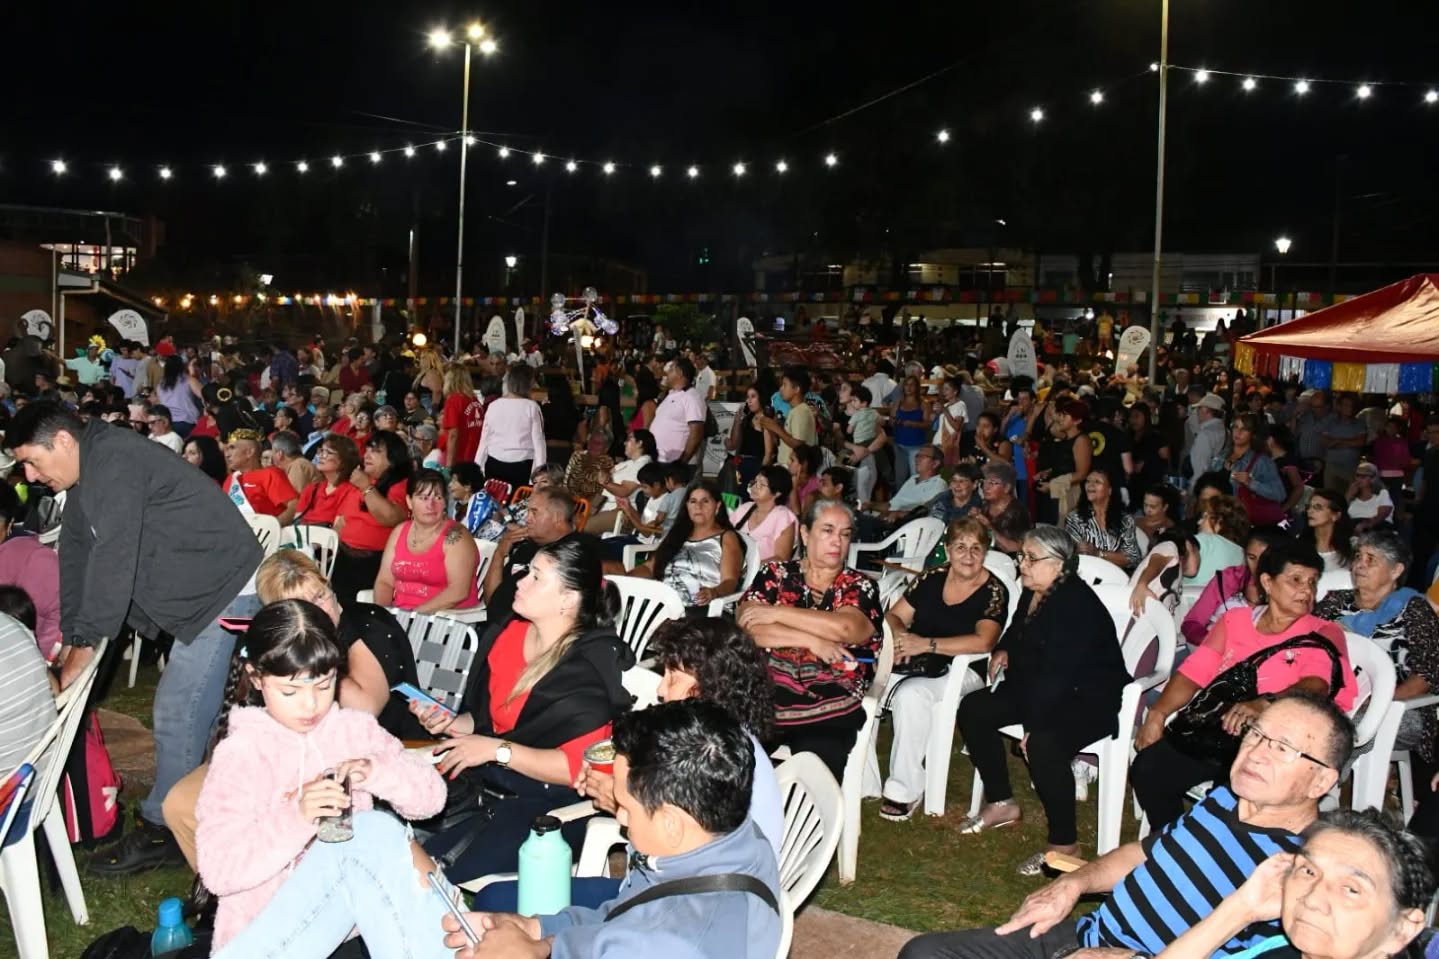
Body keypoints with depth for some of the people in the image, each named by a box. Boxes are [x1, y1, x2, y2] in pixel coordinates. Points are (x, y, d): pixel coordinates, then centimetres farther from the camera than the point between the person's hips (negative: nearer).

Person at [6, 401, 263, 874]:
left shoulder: (113, 462, -20)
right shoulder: (87, 481, 13)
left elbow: (112, 558, -23)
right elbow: (76, 562, 13)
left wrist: (83, 645, -18)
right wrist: (67, 639, 7)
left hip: (227, 590, -10)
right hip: (203, 592, 10)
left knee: (177, 713, -8)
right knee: (192, 709, 15)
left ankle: (159, 831, 2)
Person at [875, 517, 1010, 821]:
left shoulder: (994, 592, -6)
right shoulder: (932, 577, 7)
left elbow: (982, 642, -21)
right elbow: (894, 616, 10)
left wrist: (925, 644, -24)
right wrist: (900, 635, -14)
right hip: (915, 664, 5)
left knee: (911, 694, -34)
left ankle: (904, 790, -19)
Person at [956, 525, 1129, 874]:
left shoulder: (1077, 605, -24)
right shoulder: (1031, 594, 5)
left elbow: (1059, 674, -30)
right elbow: (1017, 632, 28)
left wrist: (1034, 723, -29)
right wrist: (1003, 650, 6)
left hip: (1091, 700, -10)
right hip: (1043, 689, 10)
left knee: (1043, 744, -35)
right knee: (974, 709, 2)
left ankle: (1064, 843, -19)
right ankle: (1001, 804, 13)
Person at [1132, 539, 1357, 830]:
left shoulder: (1324, 634, 7)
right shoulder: (1234, 620, 19)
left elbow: (1316, 684, -13)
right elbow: (1195, 671, 11)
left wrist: (1264, 705, -34)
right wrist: (1158, 713, -7)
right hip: (1214, 728, 4)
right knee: (1148, 767, -19)